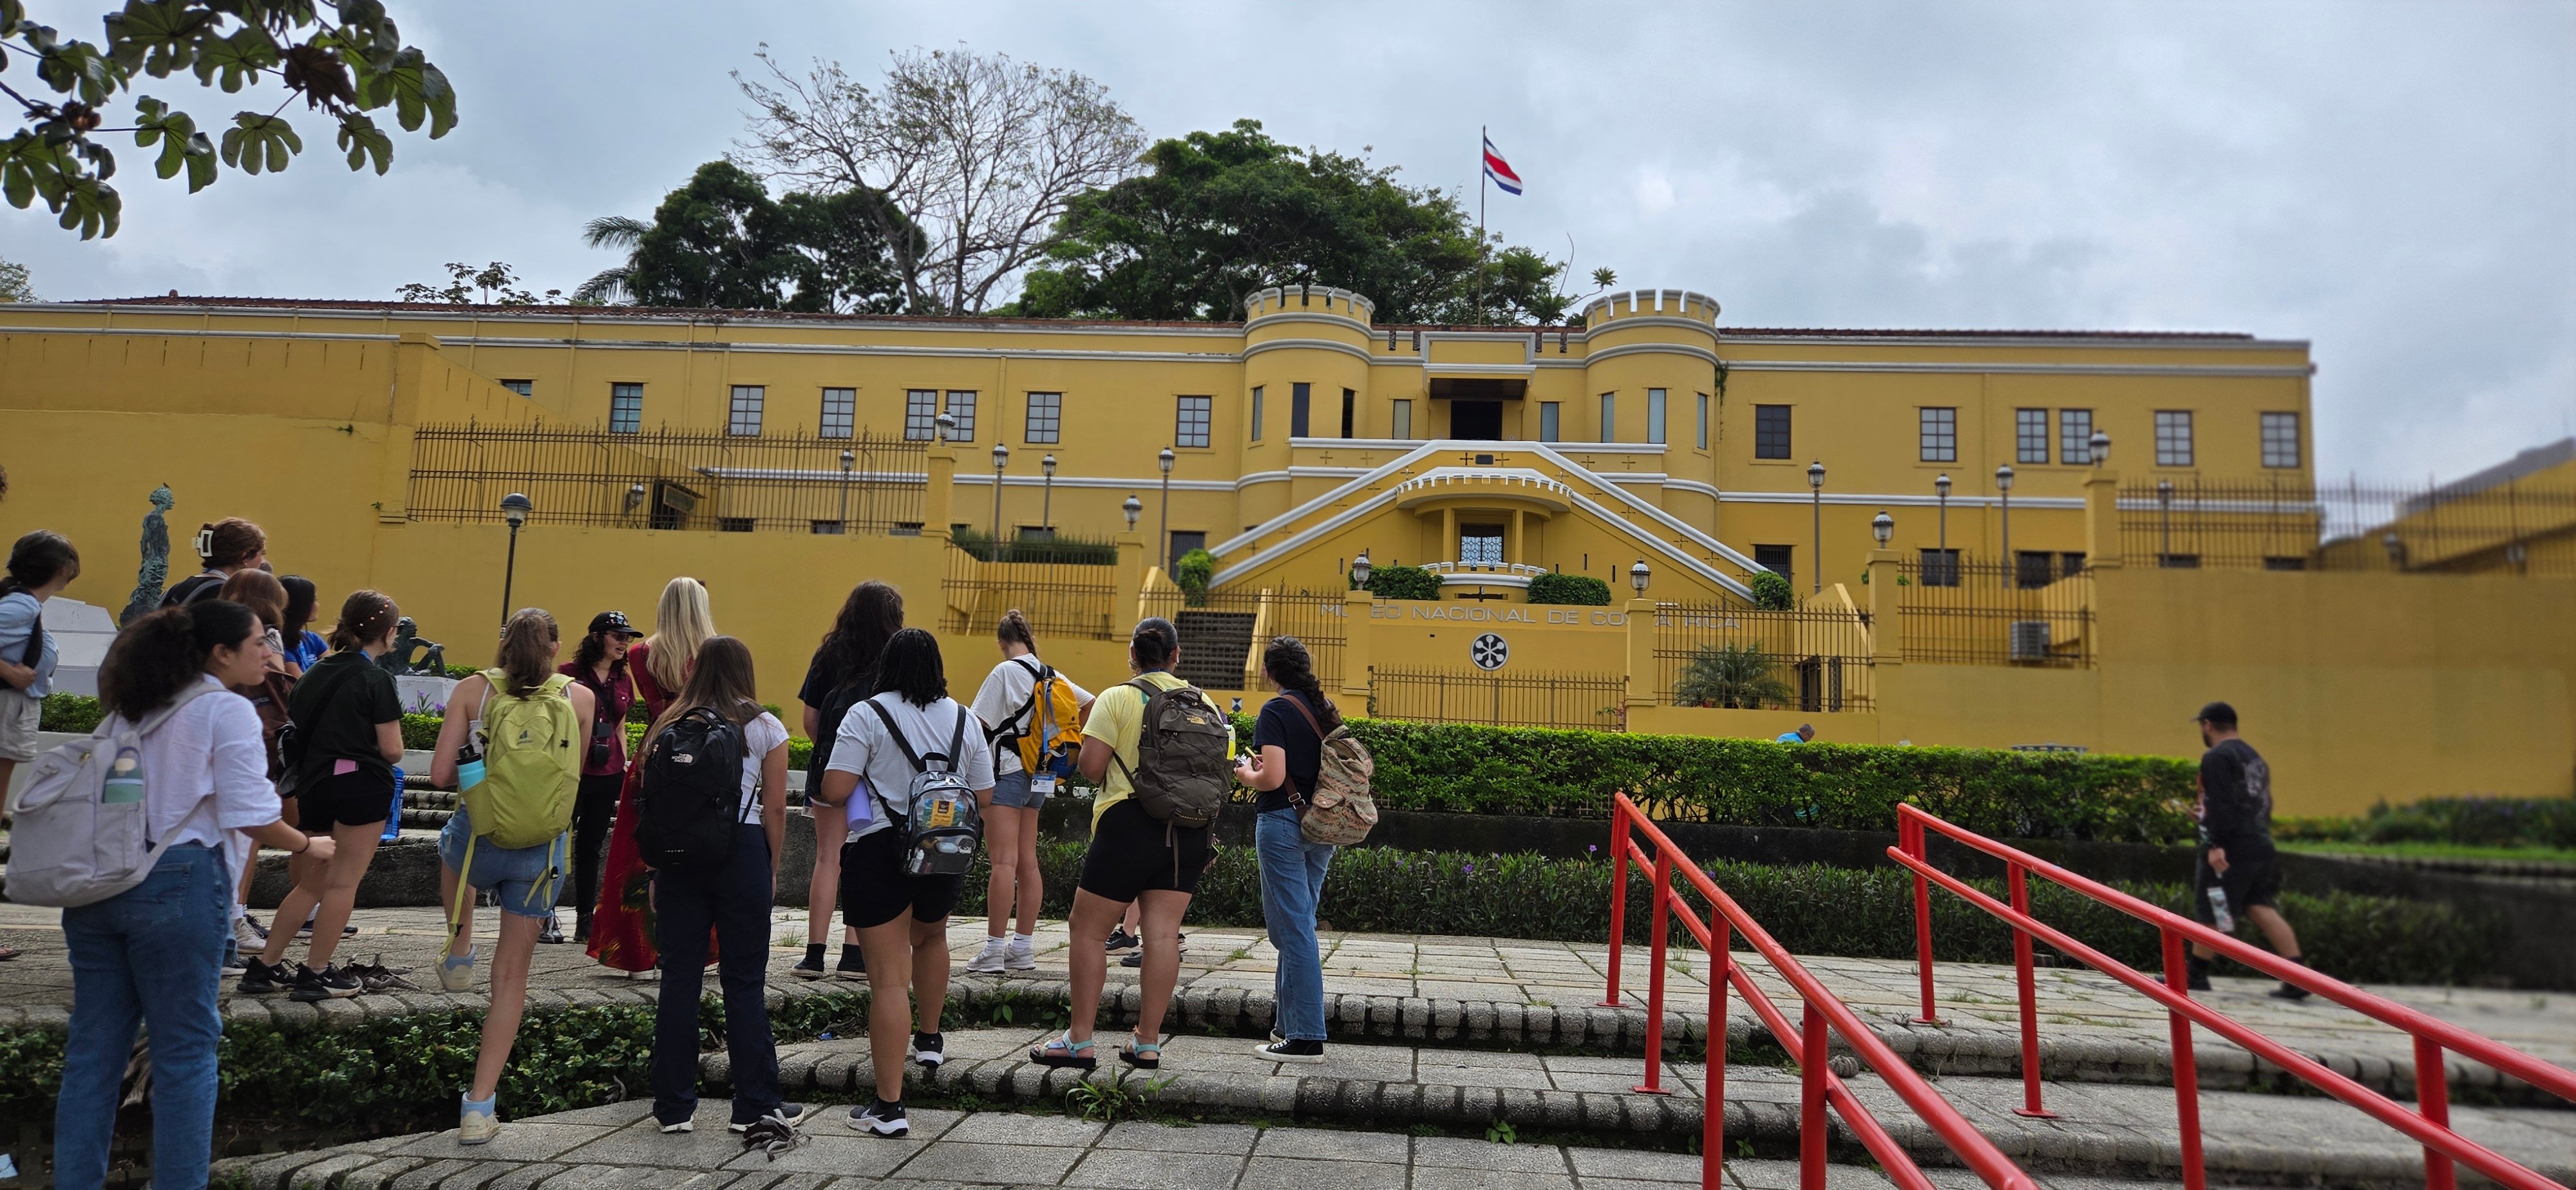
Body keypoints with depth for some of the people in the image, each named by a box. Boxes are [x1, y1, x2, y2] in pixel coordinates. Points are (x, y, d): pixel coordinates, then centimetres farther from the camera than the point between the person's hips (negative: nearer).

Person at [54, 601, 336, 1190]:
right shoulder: (227, 710, -9)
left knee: (94, 1047, 14)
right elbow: (252, 815, -14)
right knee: (185, 1050, 3)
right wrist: (308, 845, 0)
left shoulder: (127, 706, 14)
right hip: (175, 885, -7)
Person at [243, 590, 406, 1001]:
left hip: (315, 785, 7)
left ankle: (265, 966, 18)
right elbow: (391, 750, -12)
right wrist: (381, 753, 10)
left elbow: (294, 727, 14)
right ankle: (315, 974, 7)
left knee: (311, 882, 17)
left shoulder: (317, 672, 11)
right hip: (361, 786, -7)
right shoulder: (376, 679, -10)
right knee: (344, 882, 2)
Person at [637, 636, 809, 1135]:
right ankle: (756, 1104, 9)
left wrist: (657, 869, 12)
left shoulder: (671, 725, 10)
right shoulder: (764, 727, 3)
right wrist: (773, 867, 10)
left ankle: (673, 1105, 14)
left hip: (679, 851, 3)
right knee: (744, 981, 3)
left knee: (679, 976, 8)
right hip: (743, 849, -2)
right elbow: (775, 807, 1)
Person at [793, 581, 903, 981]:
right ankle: (854, 955, 6)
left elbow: (810, 719, 3)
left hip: (831, 766, 2)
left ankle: (815, 954, 5)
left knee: (828, 858, 6)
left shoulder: (829, 654, 3)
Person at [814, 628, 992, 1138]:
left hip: (879, 853, -4)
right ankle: (929, 1041, 45)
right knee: (931, 937, 33)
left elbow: (834, 791, -12)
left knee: (888, 979, -2)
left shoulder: (867, 716, -6)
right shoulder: (963, 719, 7)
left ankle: (889, 1107, 0)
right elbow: (983, 796, 9)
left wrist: (872, 781, 8)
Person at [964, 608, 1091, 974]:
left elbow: (979, 724, -12)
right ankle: (1024, 947, 14)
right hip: (1039, 776, 7)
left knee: (1004, 861, -9)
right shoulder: (1053, 676, 11)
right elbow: (1092, 703, 19)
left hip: (1007, 771, -7)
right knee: (1028, 861, 10)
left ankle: (994, 948, -9)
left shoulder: (1005, 672, -9)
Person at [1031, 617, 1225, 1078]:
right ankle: (1148, 1042, 8)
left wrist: (1084, 753, 9)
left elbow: (1091, 768, -11)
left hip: (1129, 822, -4)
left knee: (1088, 929, 6)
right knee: (1163, 934, 5)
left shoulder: (1118, 699, -6)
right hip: (1187, 832, 5)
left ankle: (1080, 1041, 7)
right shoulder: (1205, 704, 8)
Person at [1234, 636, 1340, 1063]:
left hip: (1283, 823, -8)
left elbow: (1273, 779, -20)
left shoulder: (1277, 711, -12)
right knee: (1297, 925, 17)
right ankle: (1291, 1025, 24)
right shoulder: (1327, 710, 10)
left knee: (1292, 930, -4)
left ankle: (1307, 1038, -2)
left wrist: (1245, 772, 2)